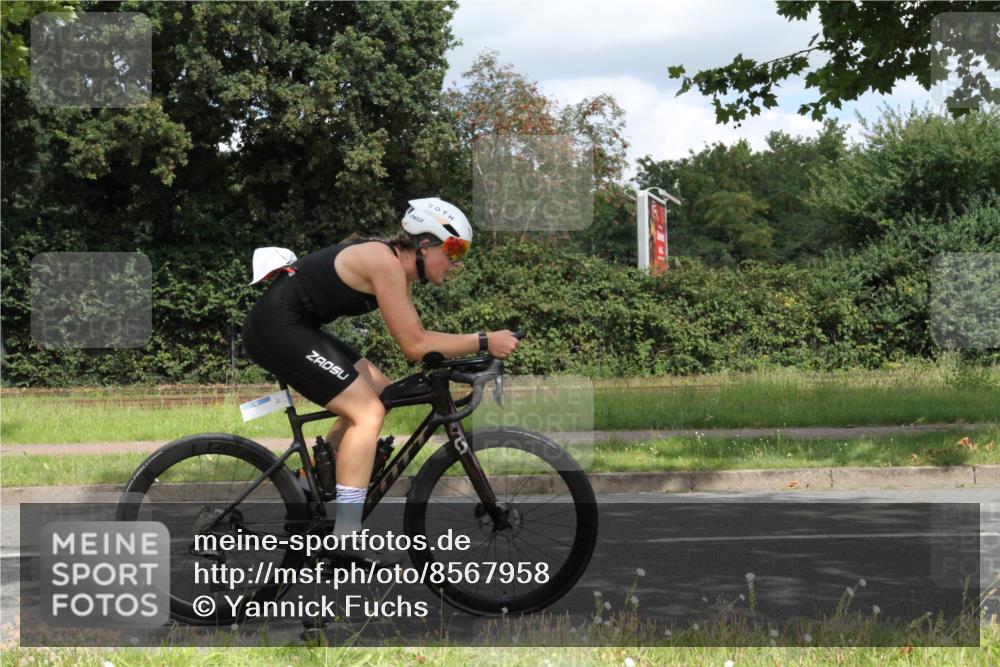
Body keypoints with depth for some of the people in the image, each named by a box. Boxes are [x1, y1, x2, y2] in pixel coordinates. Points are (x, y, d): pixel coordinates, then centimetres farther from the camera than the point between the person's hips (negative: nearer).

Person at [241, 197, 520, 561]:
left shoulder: (398, 267, 12)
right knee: (368, 412, -14)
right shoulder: (385, 262, -18)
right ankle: (346, 542, -17)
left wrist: (471, 351, 2)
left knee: (380, 392, 15)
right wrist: (484, 342, -16)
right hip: (276, 326, -10)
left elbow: (415, 339, 13)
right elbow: (414, 346, -19)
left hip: (293, 327, 10)